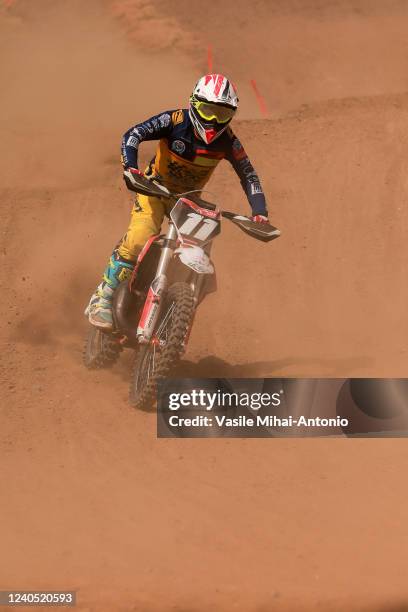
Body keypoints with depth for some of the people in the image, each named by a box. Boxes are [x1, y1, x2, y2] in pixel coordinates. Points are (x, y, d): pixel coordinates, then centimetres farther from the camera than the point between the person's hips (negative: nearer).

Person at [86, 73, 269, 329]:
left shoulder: (228, 141, -14)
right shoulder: (176, 121, -22)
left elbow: (249, 175, -7)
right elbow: (133, 134, -26)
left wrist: (260, 212, -19)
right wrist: (131, 168, -43)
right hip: (156, 186, -4)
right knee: (139, 239, -28)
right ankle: (103, 297, -21)